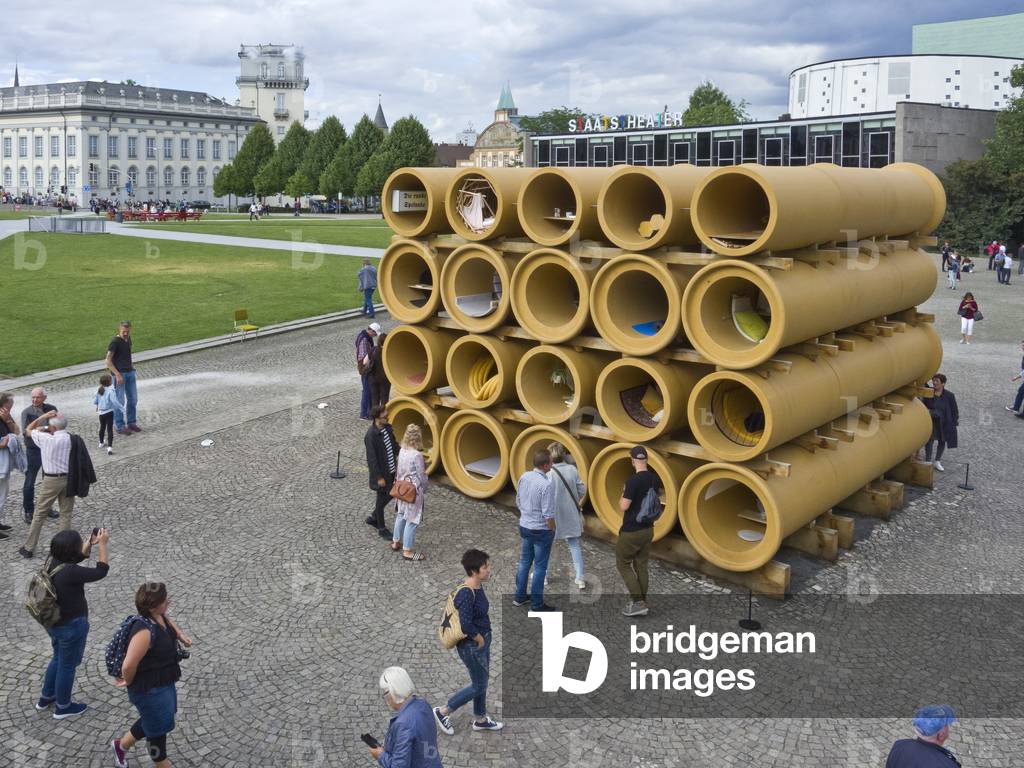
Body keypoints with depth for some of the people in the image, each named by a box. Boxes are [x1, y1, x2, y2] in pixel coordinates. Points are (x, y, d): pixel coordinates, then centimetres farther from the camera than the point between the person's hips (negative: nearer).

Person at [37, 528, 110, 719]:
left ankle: (46, 698, 46)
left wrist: (91, 542, -4)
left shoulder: (52, 561, -8)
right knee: (67, 666, 14)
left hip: (55, 623, 8)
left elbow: (80, 556, 9)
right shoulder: (70, 572, -34)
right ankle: (62, 707, 33)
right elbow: (101, 571, -24)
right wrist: (102, 544, -19)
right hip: (72, 626, -8)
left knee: (58, 659, 30)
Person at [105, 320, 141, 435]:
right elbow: (108, 360, -16)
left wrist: (131, 365, 12)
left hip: (130, 372, 7)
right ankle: (120, 426, 5)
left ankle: (131, 423, 24)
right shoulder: (115, 342, -13)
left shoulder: (128, 339, 9)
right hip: (119, 374, -7)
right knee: (120, 401, -2)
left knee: (133, 399, 11)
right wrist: (117, 374, -21)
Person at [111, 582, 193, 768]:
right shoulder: (144, 631, -36)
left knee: (152, 720, 30)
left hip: (164, 682, 9)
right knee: (159, 728, 15)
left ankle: (121, 745, 53)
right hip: (150, 690, -9)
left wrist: (180, 635, 3)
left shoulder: (159, 616, -8)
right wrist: (129, 682, -17)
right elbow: (128, 666, -37)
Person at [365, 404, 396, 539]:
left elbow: (394, 444, 13)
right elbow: (372, 458, -22)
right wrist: (379, 477, -19)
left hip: (391, 469, 8)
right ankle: (382, 529, 25)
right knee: (381, 499, 8)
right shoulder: (371, 435, -25)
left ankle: (373, 518, 41)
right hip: (381, 472, -8)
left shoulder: (387, 428, -2)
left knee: (389, 495, 21)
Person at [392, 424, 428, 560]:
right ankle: (407, 551, 7)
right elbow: (421, 475, -16)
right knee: (412, 520, 1)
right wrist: (424, 489, 1)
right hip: (414, 491, -8)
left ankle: (396, 542, 36)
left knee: (401, 515, 23)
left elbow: (399, 470, 8)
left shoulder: (402, 451, -3)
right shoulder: (417, 455, -24)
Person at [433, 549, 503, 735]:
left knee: (482, 681, 22)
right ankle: (443, 712, 22)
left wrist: (484, 638, 13)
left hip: (482, 640, 9)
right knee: (479, 685, 7)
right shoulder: (466, 594, -30)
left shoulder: (478, 587, -1)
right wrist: (479, 639, -20)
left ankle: (480, 719, 41)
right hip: (471, 646, -9)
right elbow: (466, 625, -36)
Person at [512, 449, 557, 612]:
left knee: (524, 562, 20)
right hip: (541, 530, -7)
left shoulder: (524, 477, -4)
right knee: (540, 567, 6)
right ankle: (537, 604, 16)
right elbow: (548, 514, -21)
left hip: (524, 526, 7)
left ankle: (519, 596, 31)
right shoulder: (546, 485, -25)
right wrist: (553, 531, -6)